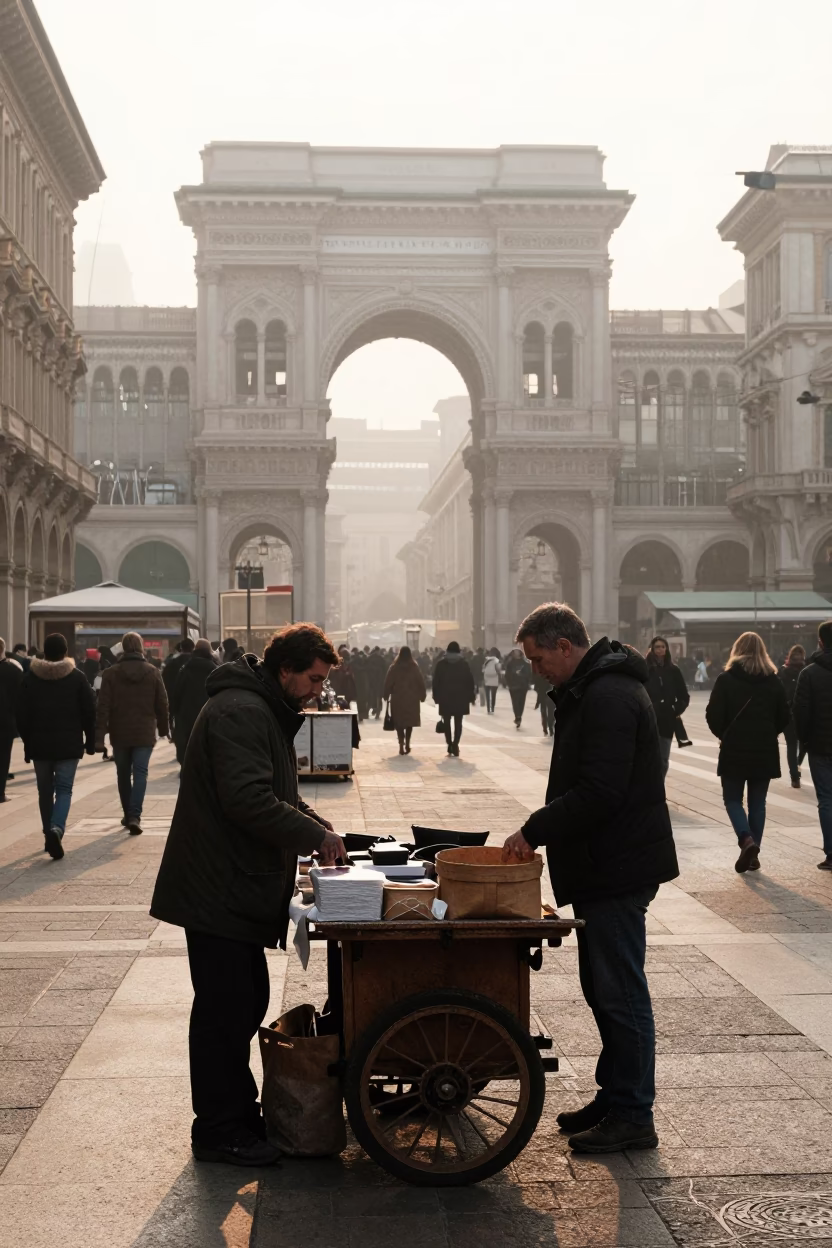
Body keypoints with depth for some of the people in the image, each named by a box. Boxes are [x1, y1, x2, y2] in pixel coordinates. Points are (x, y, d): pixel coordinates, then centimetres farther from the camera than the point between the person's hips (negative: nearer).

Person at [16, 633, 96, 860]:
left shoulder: (30, 678, -1)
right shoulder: (77, 678, -4)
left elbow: (22, 714, 1)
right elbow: (89, 712, -2)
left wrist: (27, 742, 10)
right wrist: (90, 741, 8)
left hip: (39, 744, 2)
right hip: (69, 745, -1)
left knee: (45, 791, 14)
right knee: (64, 789, 0)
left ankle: (50, 834, 18)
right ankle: (56, 829, -22)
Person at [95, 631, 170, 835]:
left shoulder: (111, 673, -5)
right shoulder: (153, 672, -2)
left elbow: (103, 707, -9)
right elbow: (162, 704, 2)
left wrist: (99, 736, -9)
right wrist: (163, 728, 16)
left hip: (120, 734, 1)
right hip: (144, 734, -1)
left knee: (123, 775, 15)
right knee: (140, 774, -2)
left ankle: (128, 815, 23)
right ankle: (134, 816, -17)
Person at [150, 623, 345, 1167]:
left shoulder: (269, 712, 15)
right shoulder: (240, 712, -20)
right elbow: (250, 801, -28)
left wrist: (316, 824, 8)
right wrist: (315, 835, -19)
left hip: (239, 889, 11)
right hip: (219, 891, -11)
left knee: (247, 1002, 17)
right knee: (224, 1009, -2)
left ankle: (239, 1112, 28)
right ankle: (219, 1132, 8)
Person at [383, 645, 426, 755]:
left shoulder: (394, 667, -4)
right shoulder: (414, 667, -2)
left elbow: (388, 683, -4)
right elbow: (421, 683, -1)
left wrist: (385, 695, 6)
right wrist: (422, 696, 8)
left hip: (397, 699, -1)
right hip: (412, 699, 1)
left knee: (399, 723, 4)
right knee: (409, 722, 15)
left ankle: (401, 745, -6)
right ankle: (407, 743, 8)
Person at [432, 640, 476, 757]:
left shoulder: (441, 664, 0)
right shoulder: (463, 664, 2)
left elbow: (436, 681, -2)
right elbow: (470, 681, 1)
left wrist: (436, 696, 2)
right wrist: (471, 696, 6)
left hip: (445, 697, 0)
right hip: (460, 697, 0)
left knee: (447, 722, 10)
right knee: (458, 722, 2)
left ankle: (450, 745, 5)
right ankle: (455, 745, -11)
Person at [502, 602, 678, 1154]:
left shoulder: (610, 698, -20)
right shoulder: (590, 690, 15)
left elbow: (598, 793, -26)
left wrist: (535, 830, -19)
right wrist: (539, 830, 12)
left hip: (617, 870, -11)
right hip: (604, 866, 11)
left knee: (620, 993, -3)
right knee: (603, 988, 17)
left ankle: (632, 1117, 6)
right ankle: (615, 1097, 28)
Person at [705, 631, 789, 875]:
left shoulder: (726, 679, -8)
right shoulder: (773, 681, 2)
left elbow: (713, 715, -10)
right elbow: (784, 717, 5)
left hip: (734, 750, -3)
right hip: (765, 752, 3)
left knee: (732, 799, 10)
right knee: (757, 803, 12)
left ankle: (747, 839, -13)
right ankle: (753, 854, 12)